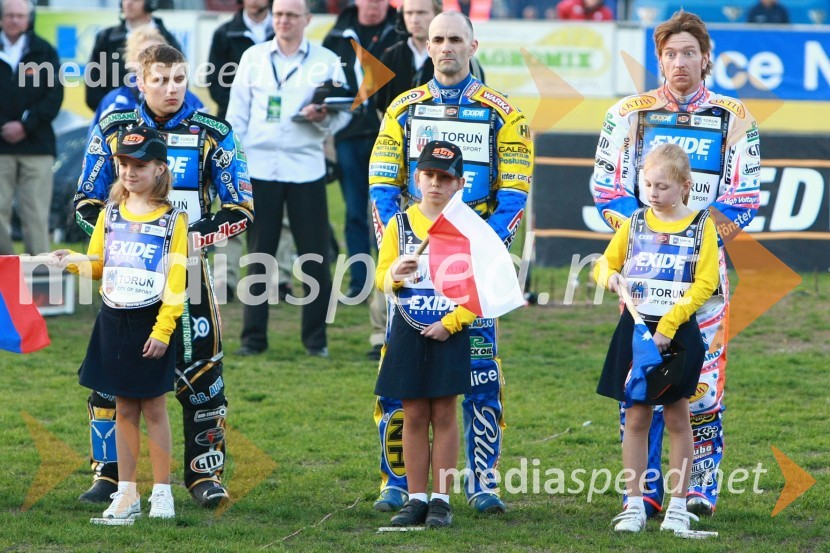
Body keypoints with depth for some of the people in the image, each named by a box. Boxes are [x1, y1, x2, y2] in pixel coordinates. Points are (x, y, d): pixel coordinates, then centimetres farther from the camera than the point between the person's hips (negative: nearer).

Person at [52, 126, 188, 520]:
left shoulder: (172, 220, -6)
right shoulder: (110, 214, 8)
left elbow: (176, 281, -8)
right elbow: (97, 266, 13)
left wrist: (162, 330, -14)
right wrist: (72, 263, -9)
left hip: (152, 324, -4)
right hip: (114, 322, 4)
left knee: (153, 408, 1)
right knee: (124, 409, 8)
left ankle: (162, 492, 9)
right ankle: (126, 494, 12)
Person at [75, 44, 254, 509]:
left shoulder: (212, 135, 2)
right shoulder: (113, 130, 5)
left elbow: (241, 209, 2)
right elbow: (87, 203, 9)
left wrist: (198, 237, -14)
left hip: (188, 268, -1)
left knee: (201, 373, -4)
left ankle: (206, 475, 6)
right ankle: (108, 473, 10)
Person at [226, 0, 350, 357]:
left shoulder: (326, 61, 3)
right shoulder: (253, 57, 7)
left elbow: (343, 113, 2)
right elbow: (237, 113, 8)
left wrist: (323, 118, -20)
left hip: (305, 167, -1)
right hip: (259, 165, 1)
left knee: (315, 256, -1)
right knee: (259, 254, 4)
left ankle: (315, 338, 8)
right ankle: (253, 337, 10)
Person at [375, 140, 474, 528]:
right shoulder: (399, 224, 6)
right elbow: (382, 279, 6)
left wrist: (451, 322, -13)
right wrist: (395, 275, -17)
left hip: (449, 334, -2)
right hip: (408, 333, 2)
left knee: (443, 414, 1)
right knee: (414, 415, 5)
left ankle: (441, 499, 5)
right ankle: (416, 498, 9)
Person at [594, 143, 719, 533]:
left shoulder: (700, 226, -3)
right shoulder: (634, 223, 6)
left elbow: (705, 283, -9)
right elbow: (604, 264, 14)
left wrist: (668, 326, -16)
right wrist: (611, 277, -11)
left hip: (677, 332, -2)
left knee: (676, 417, 5)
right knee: (636, 417, 4)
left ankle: (677, 506, 10)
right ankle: (634, 505, 8)